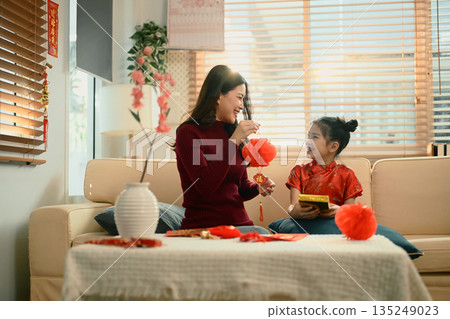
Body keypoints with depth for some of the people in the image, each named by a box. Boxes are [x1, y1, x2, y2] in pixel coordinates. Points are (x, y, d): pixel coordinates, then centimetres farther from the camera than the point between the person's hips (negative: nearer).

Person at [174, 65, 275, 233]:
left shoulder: (231, 132, 16)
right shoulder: (188, 132, -6)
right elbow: (205, 186, -19)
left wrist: (257, 188, -1)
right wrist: (233, 141, -19)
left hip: (239, 224, 7)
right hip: (203, 226, -7)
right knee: (262, 234, -30)